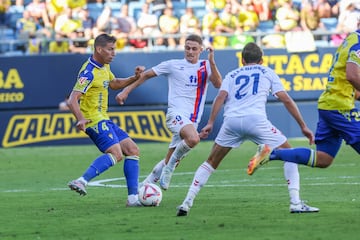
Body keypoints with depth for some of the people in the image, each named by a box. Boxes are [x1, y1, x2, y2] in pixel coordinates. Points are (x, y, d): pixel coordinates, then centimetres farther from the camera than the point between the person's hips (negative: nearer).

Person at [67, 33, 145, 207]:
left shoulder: (104, 67, 12)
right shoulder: (89, 72, -18)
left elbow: (114, 84, 32)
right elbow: (72, 100, -25)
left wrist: (134, 78, 16)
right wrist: (81, 119, -42)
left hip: (104, 120, 10)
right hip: (94, 120, -10)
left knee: (132, 150, 6)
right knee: (116, 153, -26)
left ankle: (133, 197, 4)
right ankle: (82, 181, -36)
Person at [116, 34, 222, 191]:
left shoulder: (206, 66, 12)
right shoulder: (173, 65, 5)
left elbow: (218, 84, -5)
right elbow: (147, 75, 13)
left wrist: (212, 62, -16)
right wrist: (126, 91, 8)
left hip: (192, 121, 4)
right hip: (176, 113, -4)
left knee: (170, 161, 7)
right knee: (193, 139, -35)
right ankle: (171, 165, -14)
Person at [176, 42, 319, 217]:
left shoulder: (232, 75, 27)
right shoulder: (267, 72, 23)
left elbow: (221, 96, 8)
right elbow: (285, 99, 14)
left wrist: (210, 123, 1)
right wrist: (303, 126, 16)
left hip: (231, 121, 2)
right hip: (256, 120, -2)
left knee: (211, 163, 20)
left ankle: (186, 203, 11)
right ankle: (296, 203, 0)